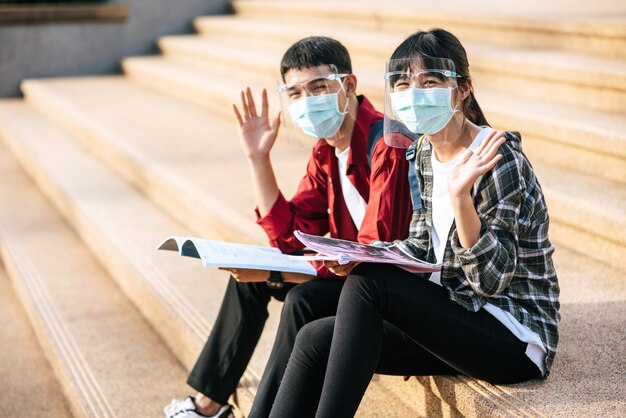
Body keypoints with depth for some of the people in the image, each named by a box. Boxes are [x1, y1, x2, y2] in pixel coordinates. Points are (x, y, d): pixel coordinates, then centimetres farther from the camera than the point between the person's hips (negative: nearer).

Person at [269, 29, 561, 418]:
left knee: (367, 283, -24)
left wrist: (460, 195, -34)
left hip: (516, 340, -8)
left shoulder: (499, 160, -18)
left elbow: (490, 280, -21)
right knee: (315, 338, -8)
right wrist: (362, 256, -4)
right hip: (455, 316, 8)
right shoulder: (426, 154, 6)